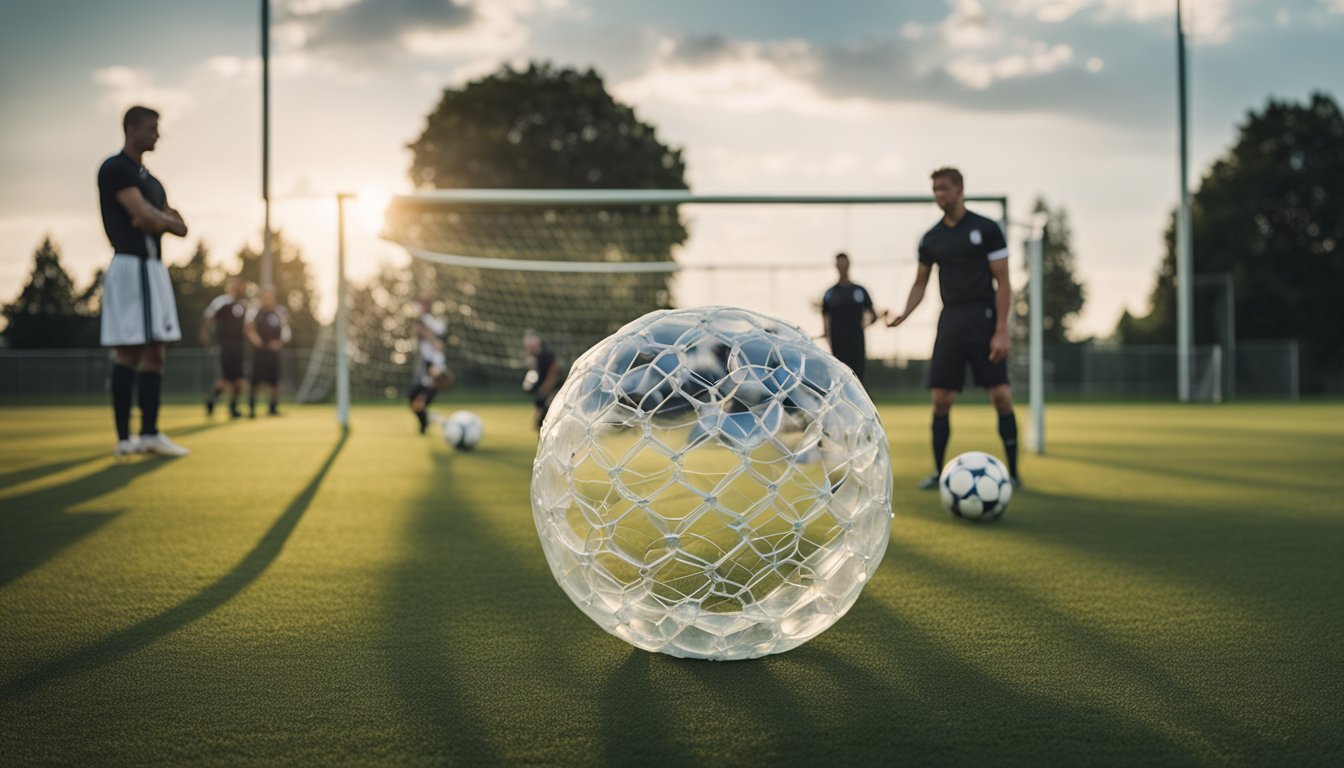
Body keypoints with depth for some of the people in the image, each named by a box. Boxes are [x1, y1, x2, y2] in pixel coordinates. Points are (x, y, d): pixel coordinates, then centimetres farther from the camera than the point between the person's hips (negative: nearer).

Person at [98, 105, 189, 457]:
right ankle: (125, 439, -7)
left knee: (155, 352, 7)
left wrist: (161, 220, -5)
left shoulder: (151, 180, 22)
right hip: (131, 265, -9)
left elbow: (180, 227, 15)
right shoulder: (115, 169, -5)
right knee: (129, 354, -8)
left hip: (154, 267, 9)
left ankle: (149, 434, 10)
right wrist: (166, 218, 3)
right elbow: (144, 217, -17)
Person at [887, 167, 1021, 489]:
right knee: (940, 400, 0)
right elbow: (920, 284, 19)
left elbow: (1003, 282, -5)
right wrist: (904, 314, -1)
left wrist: (1001, 331, -13)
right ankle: (938, 472, 9)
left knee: (1000, 396, -7)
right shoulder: (931, 239, 11)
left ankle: (1012, 471, 3)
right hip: (950, 319, 4)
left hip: (983, 318, -4)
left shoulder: (986, 229, -2)